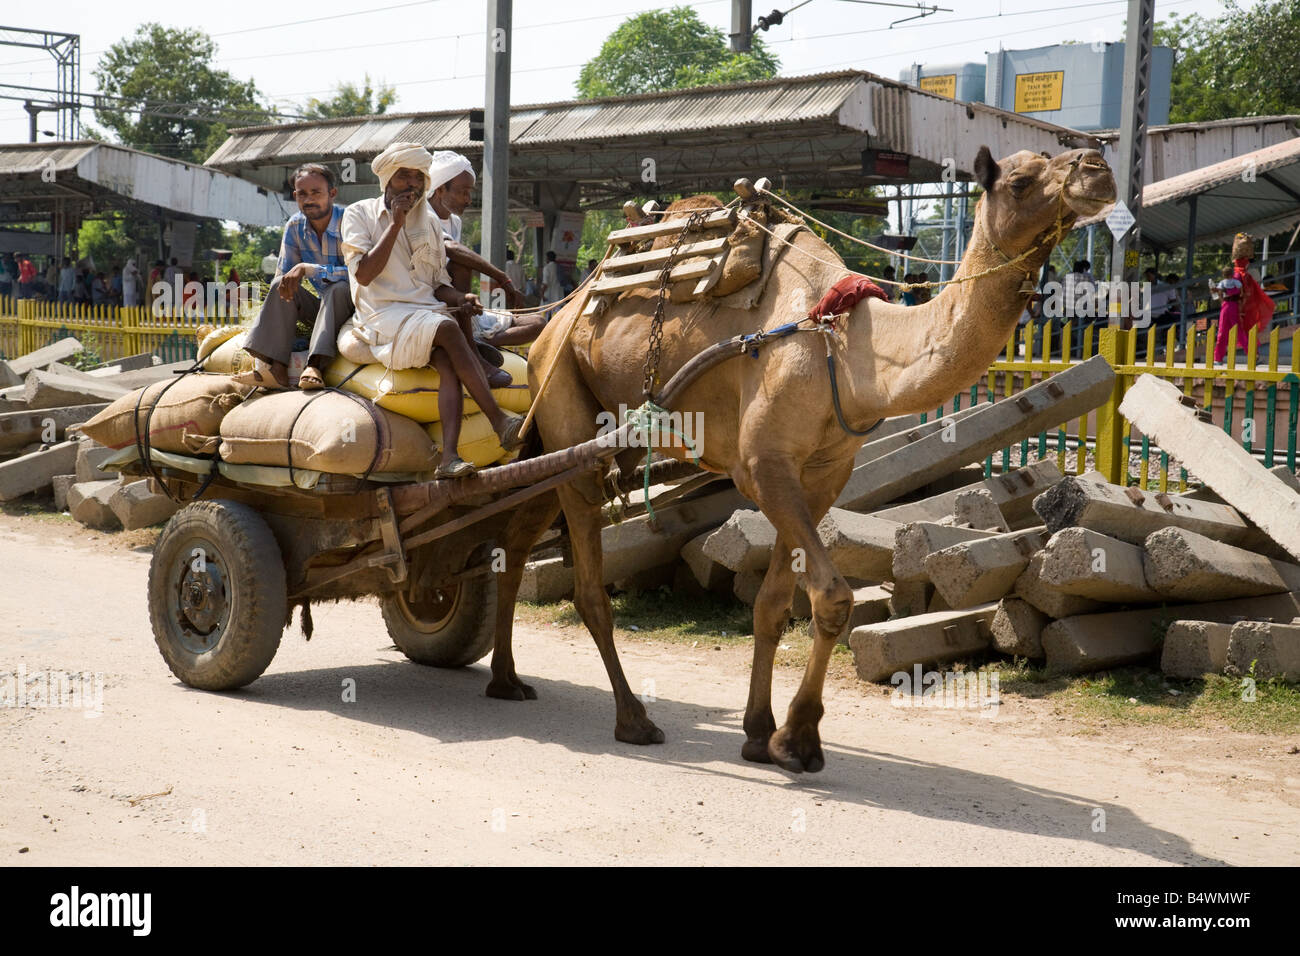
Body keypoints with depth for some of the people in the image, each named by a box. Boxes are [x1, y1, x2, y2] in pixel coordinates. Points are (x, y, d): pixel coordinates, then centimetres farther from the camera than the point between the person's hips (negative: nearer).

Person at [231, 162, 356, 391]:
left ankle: (315, 365, -49)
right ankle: (275, 367, -35)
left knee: (339, 288, -35)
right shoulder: (295, 226, 0)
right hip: (320, 305, 5)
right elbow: (283, 275, 4)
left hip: (353, 305, -5)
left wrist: (308, 268, -34)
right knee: (280, 286, -18)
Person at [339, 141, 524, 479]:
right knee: (448, 329, -32)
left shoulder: (430, 222, 19)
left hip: (427, 312, 4)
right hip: (384, 315, -4)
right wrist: (396, 224, -9)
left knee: (448, 362, -29)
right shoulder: (359, 214, 6)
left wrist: (460, 298, -3)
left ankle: (450, 456, -42)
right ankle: (500, 422, -35)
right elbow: (364, 274, -8)